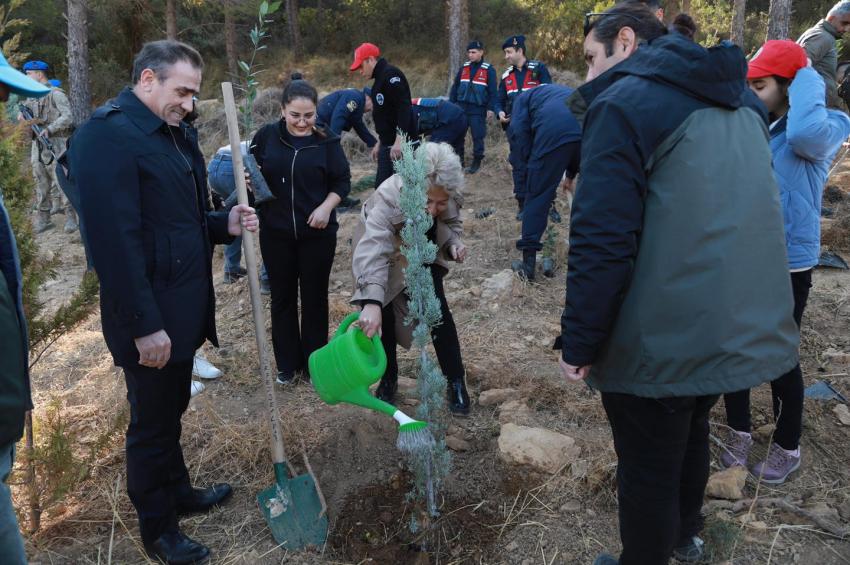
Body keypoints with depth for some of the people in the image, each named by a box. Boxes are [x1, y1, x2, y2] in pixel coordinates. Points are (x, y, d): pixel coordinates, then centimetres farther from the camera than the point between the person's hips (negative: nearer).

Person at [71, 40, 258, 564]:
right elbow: (116, 239, -24)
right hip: (150, 317, -8)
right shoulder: (107, 134, -18)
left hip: (185, 306, 8)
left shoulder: (176, 133, 10)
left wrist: (224, 224, -1)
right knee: (152, 422, 9)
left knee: (172, 410, 24)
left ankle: (178, 491, 44)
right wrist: (146, 325, -23)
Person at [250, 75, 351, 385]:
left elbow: (343, 180, 1)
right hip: (276, 232, 2)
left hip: (318, 233, -1)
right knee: (282, 297, 11)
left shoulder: (327, 140, -6)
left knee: (314, 297, 10)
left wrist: (327, 206, -15)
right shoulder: (266, 136, -3)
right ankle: (287, 363, 26)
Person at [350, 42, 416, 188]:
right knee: (381, 185, 12)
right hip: (388, 145, 10)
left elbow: (404, 109, -22)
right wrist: (380, 143, 24)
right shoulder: (380, 79, 19)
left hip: (400, 145, -10)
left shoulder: (391, 75, -12)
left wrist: (399, 140, -27)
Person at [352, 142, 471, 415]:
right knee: (385, 317, -3)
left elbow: (453, 223, -5)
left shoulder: (451, 196, -29)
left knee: (438, 311, -6)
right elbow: (372, 252, -55)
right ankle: (388, 379, 19)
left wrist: (454, 244, -28)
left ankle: (456, 381, 6)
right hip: (386, 253, -2)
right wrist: (371, 303, -68)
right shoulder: (388, 199, -43)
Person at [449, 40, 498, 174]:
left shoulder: (488, 69, -4)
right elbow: (455, 87, 13)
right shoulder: (464, 67, 9)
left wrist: (491, 108, -11)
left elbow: (493, 91, -6)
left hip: (478, 110, -4)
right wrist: (451, 104, 9)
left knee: (478, 136, 1)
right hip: (461, 107, 4)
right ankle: (458, 159, 17)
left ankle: (477, 162, 13)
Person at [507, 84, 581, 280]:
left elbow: (519, 134, 11)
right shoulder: (567, 93, 43)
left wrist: (526, 175, 13)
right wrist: (570, 174, 41)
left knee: (537, 196, 6)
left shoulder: (524, 97, 29)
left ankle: (528, 264, 8)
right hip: (589, 130, 4)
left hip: (554, 134, -4)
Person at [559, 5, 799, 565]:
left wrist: (579, 343, -13)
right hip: (742, 324, 9)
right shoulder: (741, 100, 12)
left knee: (648, 469, 10)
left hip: (662, 339, -8)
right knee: (690, 431, 29)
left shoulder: (624, 103, -14)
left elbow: (602, 243, -21)